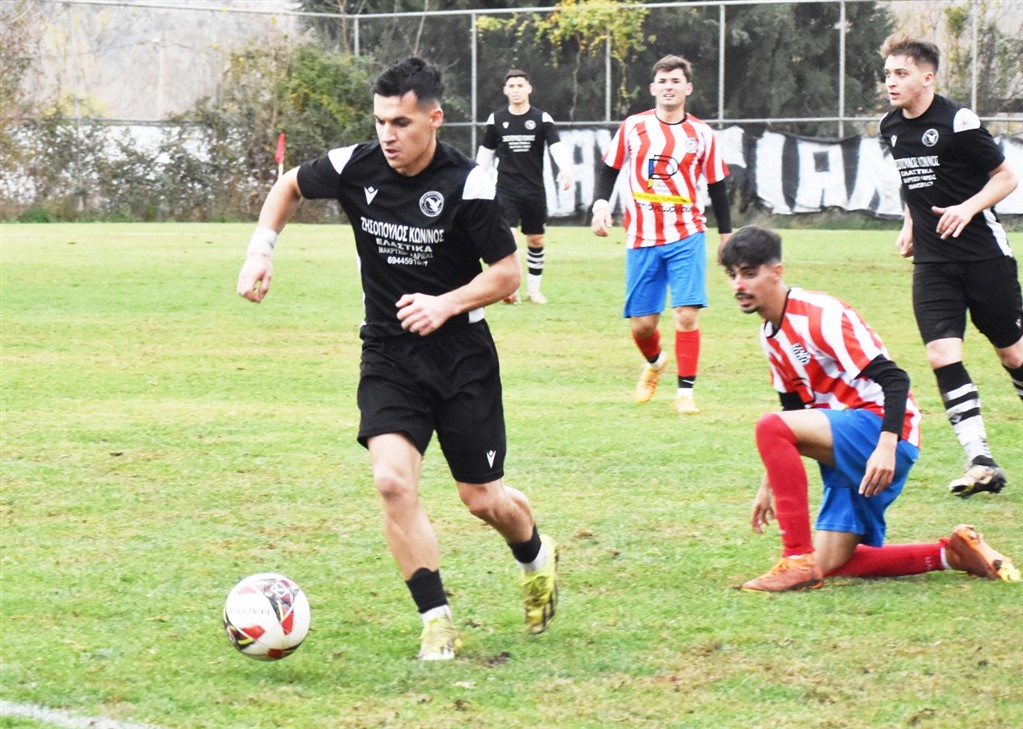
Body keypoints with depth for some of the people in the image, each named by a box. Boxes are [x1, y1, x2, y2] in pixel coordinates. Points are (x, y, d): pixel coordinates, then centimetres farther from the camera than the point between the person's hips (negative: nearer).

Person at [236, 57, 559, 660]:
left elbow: (507, 273, -8)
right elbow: (292, 185, 13)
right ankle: (438, 624, -10)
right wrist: (261, 248, -1)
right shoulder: (355, 168, -8)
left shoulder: (468, 184, -17)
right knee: (393, 480, -19)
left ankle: (537, 556, 43)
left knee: (483, 498, 7)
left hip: (462, 355, -2)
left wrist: (447, 304, -23)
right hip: (388, 356, 2)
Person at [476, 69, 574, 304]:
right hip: (506, 190, -1)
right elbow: (486, 153, 12)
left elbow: (557, 146, -13)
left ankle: (534, 289, 20)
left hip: (534, 190, 1)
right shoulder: (496, 120, 3)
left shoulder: (542, 119, -1)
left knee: (535, 240, 8)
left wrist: (566, 169, -31)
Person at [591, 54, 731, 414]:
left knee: (687, 314, -14)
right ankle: (655, 363, 37)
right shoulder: (633, 127, 1)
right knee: (642, 324, 3)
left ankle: (685, 391, -4)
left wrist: (726, 235, 10)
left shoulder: (701, 135, 2)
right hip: (642, 239, 1)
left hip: (687, 237, -1)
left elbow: (717, 187, 10)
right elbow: (609, 170, 8)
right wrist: (600, 204, -8)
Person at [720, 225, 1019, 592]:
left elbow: (893, 379, -21)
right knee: (831, 565, 3)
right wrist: (770, 484, 22)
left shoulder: (820, 314, -16)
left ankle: (798, 561, -28)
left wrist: (886, 447, -33)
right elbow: (795, 412, 24)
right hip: (846, 458, 10)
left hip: (879, 428, -10)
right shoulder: (771, 335, 12)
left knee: (771, 427, -30)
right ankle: (952, 553, 13)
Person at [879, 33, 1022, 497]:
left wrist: (968, 207, -22)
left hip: (983, 254, -5)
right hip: (932, 262, 5)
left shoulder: (957, 122, -13)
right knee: (941, 355, -12)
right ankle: (980, 462, -13)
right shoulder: (891, 128, 7)